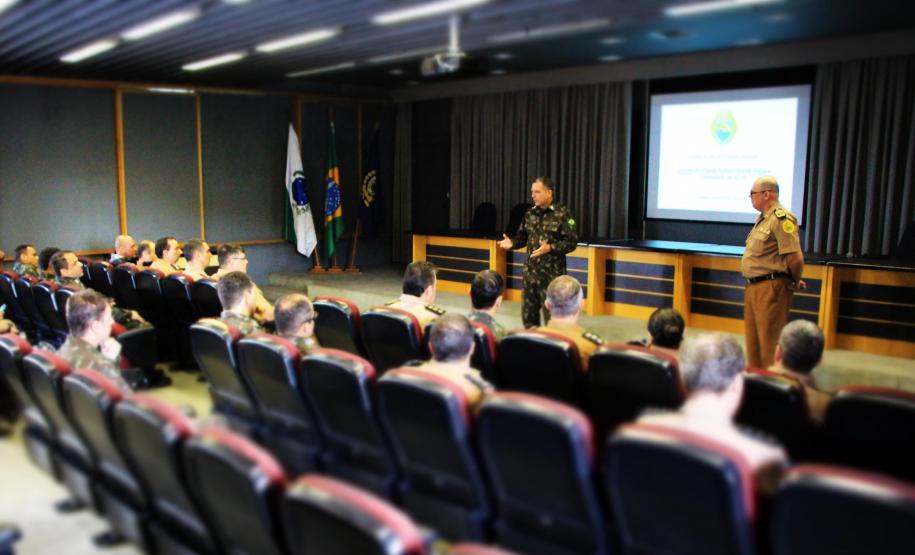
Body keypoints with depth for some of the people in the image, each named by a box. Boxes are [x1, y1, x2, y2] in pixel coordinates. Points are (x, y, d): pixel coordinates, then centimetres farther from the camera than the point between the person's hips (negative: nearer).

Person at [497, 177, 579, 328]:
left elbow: (572, 241, -13)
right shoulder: (530, 213, 8)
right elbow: (522, 236, 15)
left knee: (551, 315, -1)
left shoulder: (562, 213, -10)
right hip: (530, 271, 6)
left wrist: (550, 248, -26)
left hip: (552, 273, -6)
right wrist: (512, 243, -6)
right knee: (528, 312, 13)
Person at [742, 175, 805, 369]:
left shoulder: (781, 218, -16)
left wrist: (795, 282, -7)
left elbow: (795, 258, -22)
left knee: (770, 342, -4)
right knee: (753, 342, 17)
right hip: (753, 287, 10)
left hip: (771, 288, -10)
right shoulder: (762, 219, 15)